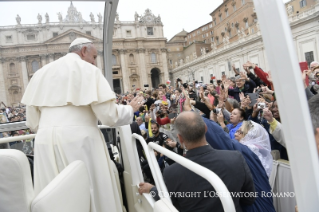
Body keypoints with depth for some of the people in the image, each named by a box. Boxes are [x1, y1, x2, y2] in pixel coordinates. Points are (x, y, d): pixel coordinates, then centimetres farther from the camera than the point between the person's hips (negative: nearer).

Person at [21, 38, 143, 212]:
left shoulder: (41, 73, 15)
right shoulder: (88, 70, -1)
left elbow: (33, 122, 16)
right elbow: (108, 115, -8)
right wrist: (130, 109, 10)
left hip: (46, 143, 6)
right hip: (80, 140, -5)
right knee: (92, 193, 7)